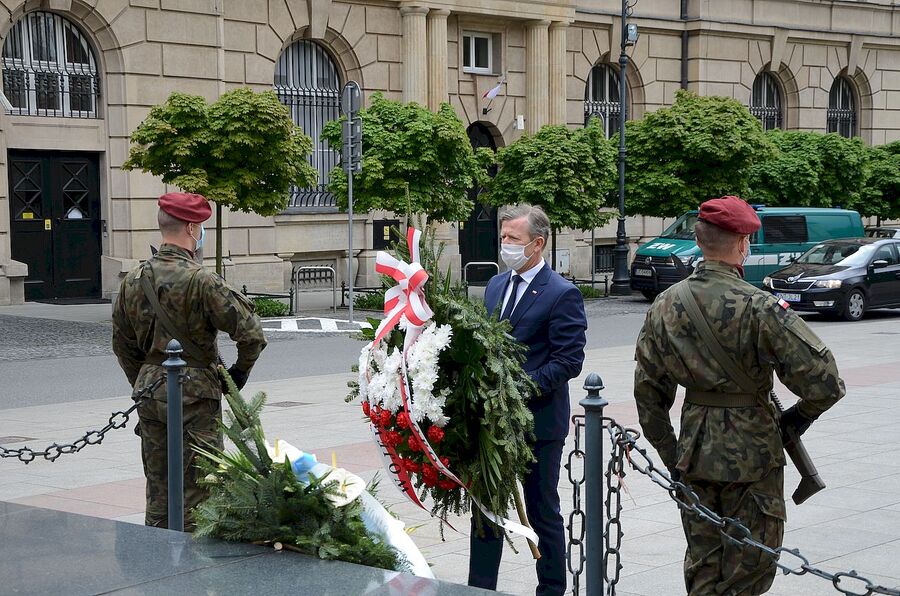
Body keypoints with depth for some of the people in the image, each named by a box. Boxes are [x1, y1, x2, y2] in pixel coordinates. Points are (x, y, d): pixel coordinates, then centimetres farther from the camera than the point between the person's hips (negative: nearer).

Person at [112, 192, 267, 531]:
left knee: (158, 489, 16)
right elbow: (250, 333, -18)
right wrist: (239, 372, -2)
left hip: (149, 391, 7)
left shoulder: (133, 282, 5)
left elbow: (122, 344, 14)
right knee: (198, 490, 1)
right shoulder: (200, 281, -16)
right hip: (195, 393, -6)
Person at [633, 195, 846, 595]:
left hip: (694, 454, 5)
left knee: (702, 563, 18)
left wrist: (670, 454, 14)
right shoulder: (759, 308, -18)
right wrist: (802, 414, 1)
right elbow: (823, 381, -19)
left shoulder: (666, 305, 0)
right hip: (752, 453, -5)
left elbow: (648, 390, 6)